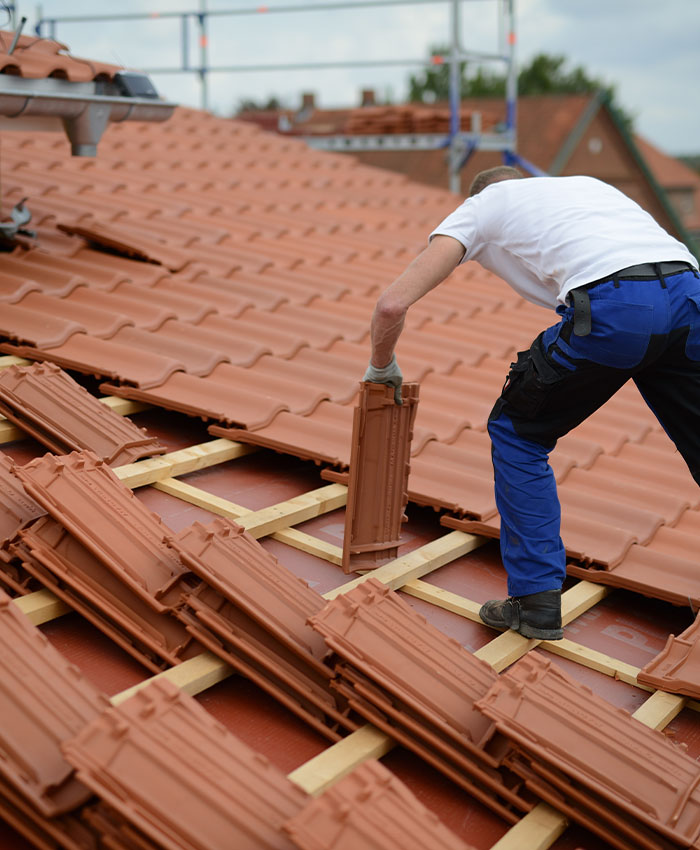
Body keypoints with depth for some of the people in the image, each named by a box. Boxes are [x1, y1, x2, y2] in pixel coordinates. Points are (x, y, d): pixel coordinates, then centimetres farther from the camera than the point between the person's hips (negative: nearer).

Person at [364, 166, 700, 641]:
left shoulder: (480, 207, 23)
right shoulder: (584, 184, 39)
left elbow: (393, 305, 12)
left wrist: (382, 367, 31)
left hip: (613, 306, -5)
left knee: (517, 433, 17)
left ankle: (537, 601, 17)